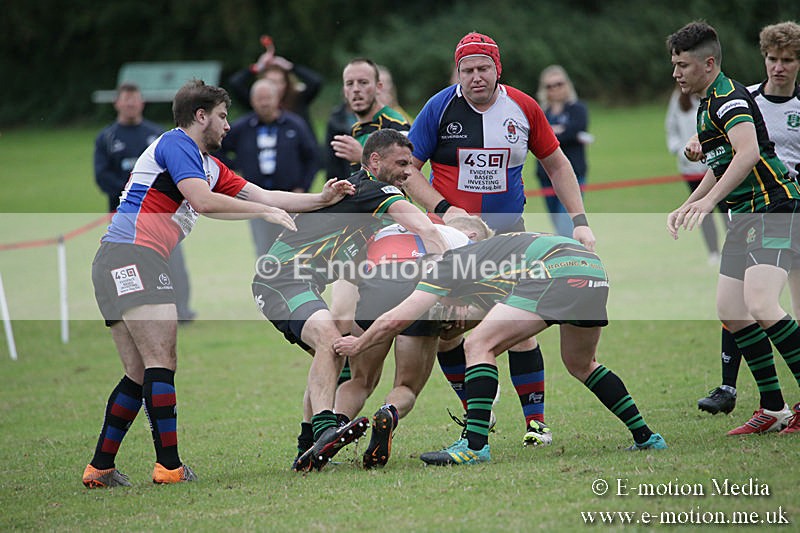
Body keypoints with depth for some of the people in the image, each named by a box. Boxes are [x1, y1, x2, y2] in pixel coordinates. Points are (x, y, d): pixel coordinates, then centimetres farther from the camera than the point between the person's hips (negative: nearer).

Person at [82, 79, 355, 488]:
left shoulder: (209, 165, 24)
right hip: (132, 255, -10)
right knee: (161, 360, -15)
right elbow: (202, 200, -18)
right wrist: (266, 211, -12)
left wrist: (321, 200, 19)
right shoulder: (175, 144, -5)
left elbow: (263, 196, 25)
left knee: (141, 375, 10)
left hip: (114, 268, 10)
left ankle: (99, 468, 9)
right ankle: (169, 466, -19)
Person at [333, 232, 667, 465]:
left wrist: (357, 344, 25)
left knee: (479, 346, -4)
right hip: (594, 268, 9)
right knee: (581, 364, 30)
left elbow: (394, 320, 10)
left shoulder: (448, 266, 13)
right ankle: (645, 437, 31)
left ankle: (475, 445, -12)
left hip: (556, 273, -9)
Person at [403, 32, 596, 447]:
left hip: (507, 230, 0)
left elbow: (556, 164, 11)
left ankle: (536, 420, 0)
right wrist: (444, 208, -15)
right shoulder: (440, 108, -7)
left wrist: (579, 221, 3)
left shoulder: (523, 108, -1)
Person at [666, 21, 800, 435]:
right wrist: (686, 207, 26)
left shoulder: (728, 97, -13)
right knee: (730, 311, 5)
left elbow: (748, 153, -31)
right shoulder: (707, 105, 19)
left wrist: (708, 201, -38)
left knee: (761, 305, -25)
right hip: (746, 215, 11)